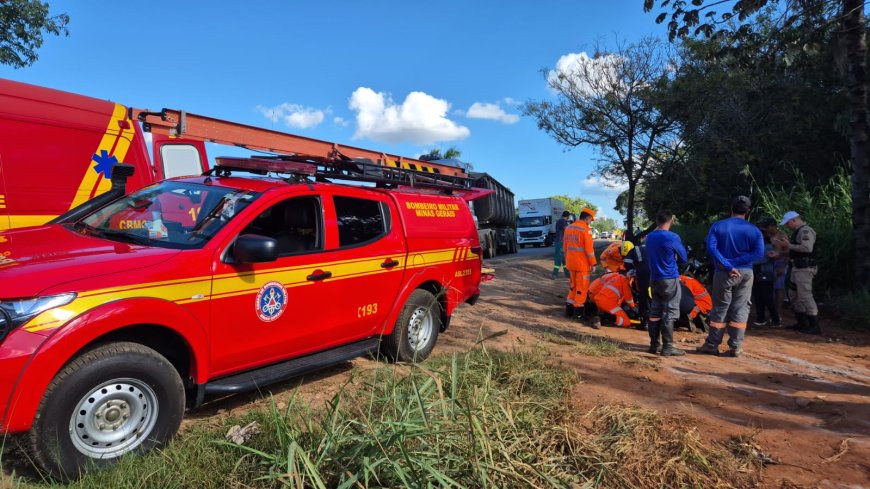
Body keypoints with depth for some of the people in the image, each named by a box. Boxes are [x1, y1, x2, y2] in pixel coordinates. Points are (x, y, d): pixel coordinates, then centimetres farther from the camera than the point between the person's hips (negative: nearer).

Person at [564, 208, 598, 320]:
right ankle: (578, 311, 7)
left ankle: (569, 308, 19)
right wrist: (593, 263, -9)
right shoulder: (586, 229, -14)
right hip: (582, 264, -7)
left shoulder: (568, 228, 10)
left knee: (573, 285, 18)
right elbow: (589, 249, -16)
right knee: (582, 287, 3)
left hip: (571, 263, 7)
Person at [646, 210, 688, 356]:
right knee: (669, 313, -3)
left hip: (654, 279, 6)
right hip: (670, 279, -6)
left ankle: (654, 344, 12)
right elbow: (684, 258, -1)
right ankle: (668, 347, -2)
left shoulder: (650, 237, 6)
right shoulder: (673, 237, -12)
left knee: (655, 312, 9)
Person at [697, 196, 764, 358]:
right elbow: (759, 252, -9)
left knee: (720, 308, 6)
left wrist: (728, 266, -14)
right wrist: (736, 262, -11)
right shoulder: (754, 230, 3)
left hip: (724, 273, -1)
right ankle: (735, 348, 9)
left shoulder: (718, 226, -2)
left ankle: (712, 345, 11)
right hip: (745, 273, 1)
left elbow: (711, 248, -15)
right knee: (740, 309, 6)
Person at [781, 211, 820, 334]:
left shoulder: (805, 231, -13)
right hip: (798, 268, 11)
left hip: (804, 268, -11)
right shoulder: (798, 231, 18)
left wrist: (789, 245, -17)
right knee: (796, 296, 15)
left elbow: (807, 248, -26)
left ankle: (815, 326, -5)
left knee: (805, 295, -9)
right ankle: (802, 324, 23)